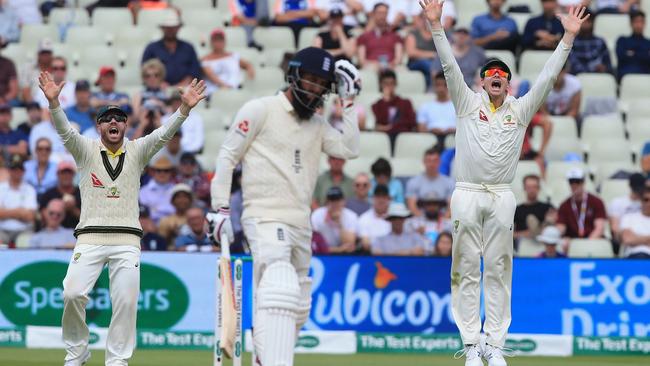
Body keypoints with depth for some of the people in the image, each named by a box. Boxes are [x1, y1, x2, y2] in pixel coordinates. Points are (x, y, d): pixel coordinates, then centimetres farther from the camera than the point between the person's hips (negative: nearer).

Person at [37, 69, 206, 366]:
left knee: (126, 301, -7)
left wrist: (185, 108, -22)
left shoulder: (137, 151, 10)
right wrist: (53, 102, -30)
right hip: (90, 238, -1)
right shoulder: (87, 150, 7)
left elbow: (164, 134, -4)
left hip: (127, 240, 1)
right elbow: (65, 131, -10)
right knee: (73, 293, -15)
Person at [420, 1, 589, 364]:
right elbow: (450, 66, 1)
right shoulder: (468, 103, 9)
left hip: (502, 198, 1)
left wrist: (568, 37, 1)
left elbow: (547, 77, 8)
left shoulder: (520, 109, 12)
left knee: (498, 271, 2)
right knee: (468, 270, -2)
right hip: (467, 195, -1)